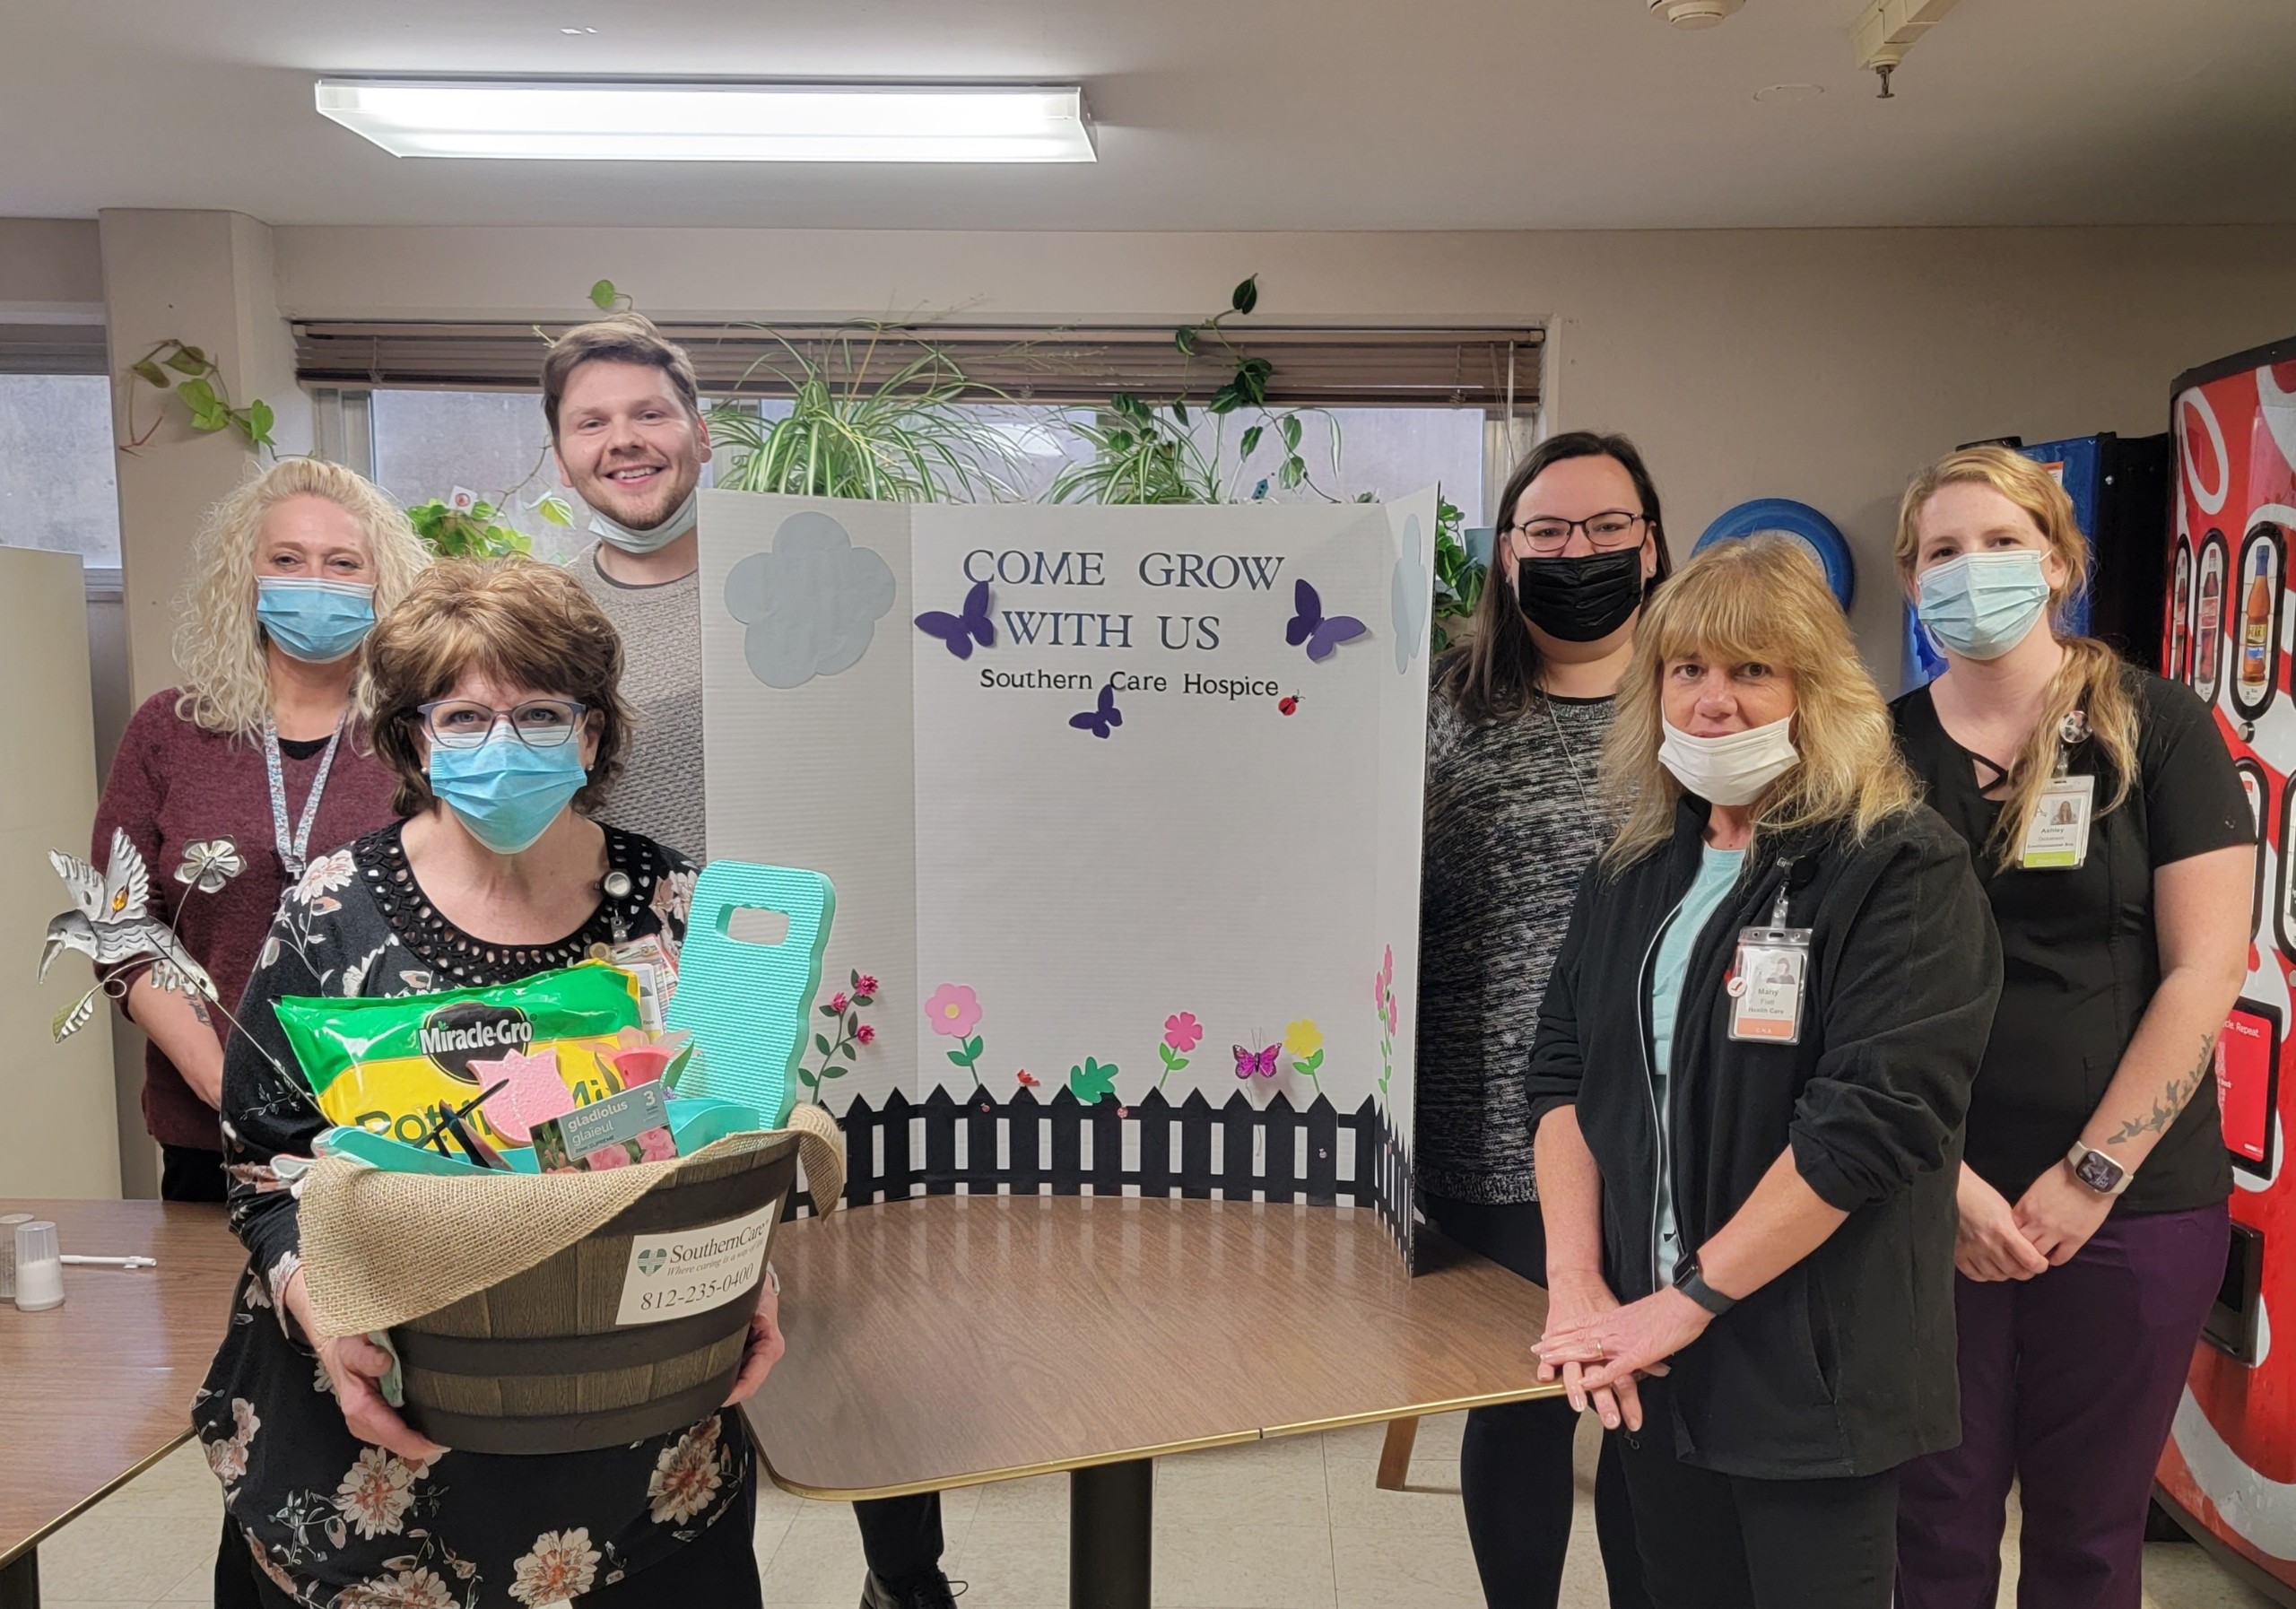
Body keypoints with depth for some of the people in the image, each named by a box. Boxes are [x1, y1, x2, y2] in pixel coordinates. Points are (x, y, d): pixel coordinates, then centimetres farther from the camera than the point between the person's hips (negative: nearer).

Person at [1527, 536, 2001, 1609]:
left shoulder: (1903, 873, -12)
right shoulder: (1636, 869, 7)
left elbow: (1872, 1116, -21)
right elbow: (1563, 1073, 5)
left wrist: (1685, 1300, -18)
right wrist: (1575, 1281, -6)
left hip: (1813, 1365, -5)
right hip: (1652, 1357, 6)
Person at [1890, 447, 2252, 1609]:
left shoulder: (2155, 729, -1)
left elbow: (2205, 969, -6)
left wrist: (2089, 1177, -10)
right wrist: (1941, 1175, -9)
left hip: (2130, 1206, 0)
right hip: (1933, 1202, 1)